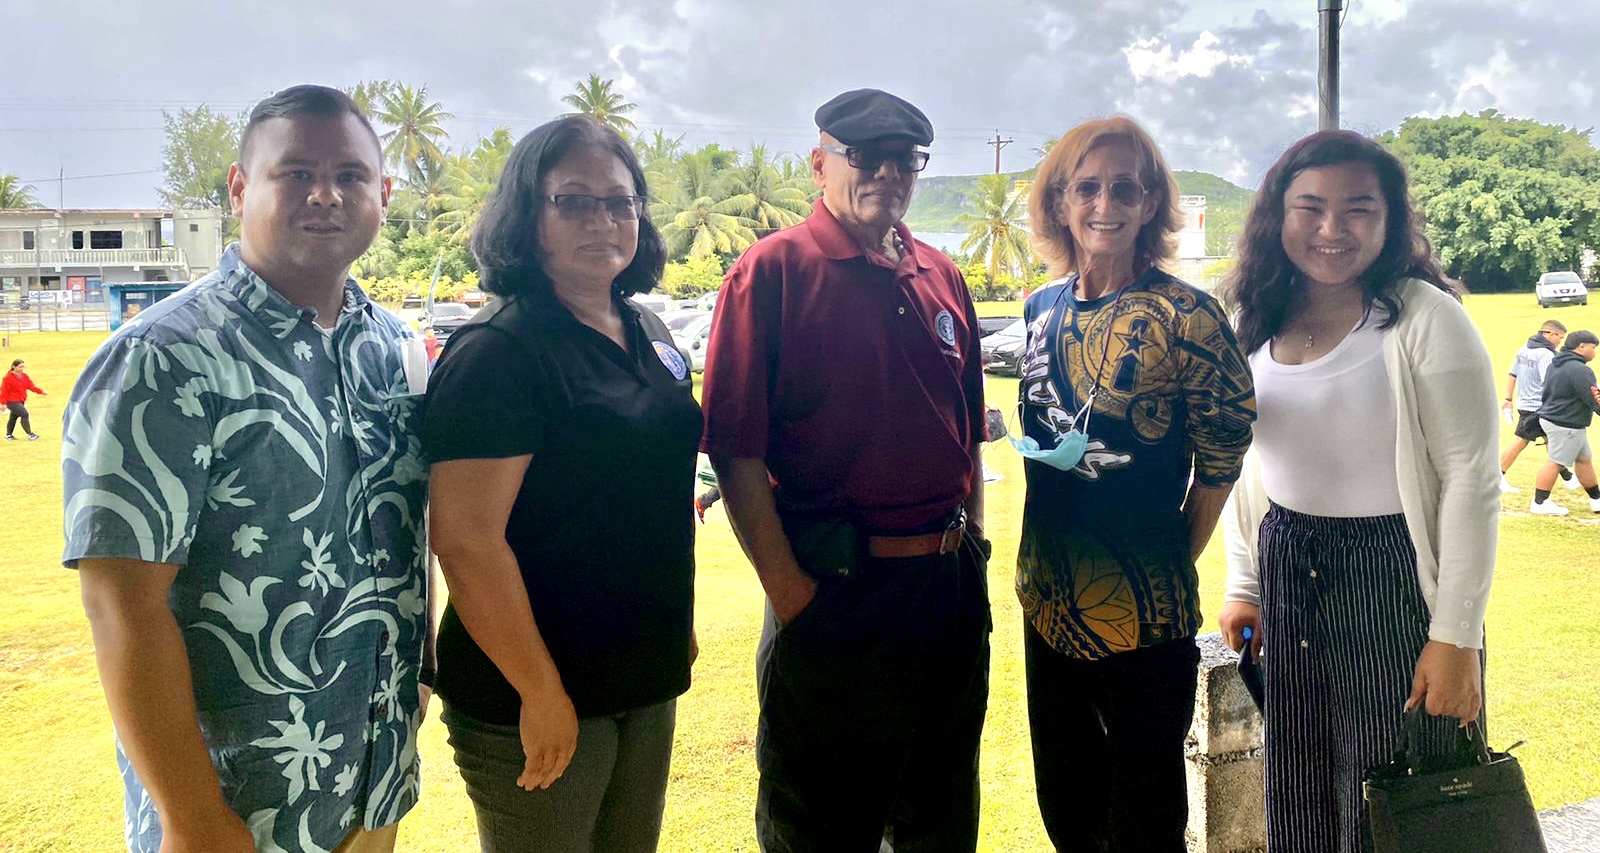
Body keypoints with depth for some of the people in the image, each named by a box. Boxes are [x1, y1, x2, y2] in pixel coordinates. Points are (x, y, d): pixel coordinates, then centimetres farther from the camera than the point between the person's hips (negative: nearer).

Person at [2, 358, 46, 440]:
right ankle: (30, 434, -14)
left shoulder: (24, 376, 6)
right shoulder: (8, 378, -16)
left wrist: (41, 391, -10)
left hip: (21, 401, 8)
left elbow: (31, 386, 4)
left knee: (14, 417, 19)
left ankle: (9, 435, 33)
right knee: (24, 414, -17)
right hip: (12, 401, -8)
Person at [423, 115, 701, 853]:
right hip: (538, 698, -7)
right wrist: (540, 693, -20)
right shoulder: (497, 353, -17)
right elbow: (466, 541, -22)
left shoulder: (648, 337, 7)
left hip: (647, 681, 7)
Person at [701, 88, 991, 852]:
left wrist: (971, 546, 12)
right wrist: (787, 585, -16)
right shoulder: (773, 271, -9)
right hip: (832, 589, -6)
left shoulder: (942, 279, 10)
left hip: (951, 583, 6)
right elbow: (735, 446, -14)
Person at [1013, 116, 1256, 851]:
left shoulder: (1186, 315, -13)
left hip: (1145, 612, -5)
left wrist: (1174, 560, -1)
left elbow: (1221, 457, -6)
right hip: (1049, 600, 5)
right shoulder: (1043, 309, 3)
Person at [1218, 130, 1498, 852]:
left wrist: (1456, 636, -16)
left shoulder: (1424, 318, -13)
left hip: (1396, 577, -5)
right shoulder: (1256, 324, 4)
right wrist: (1244, 588, 11)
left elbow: (1472, 482, -14)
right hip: (1287, 572, 5)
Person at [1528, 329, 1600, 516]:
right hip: (1566, 426, -11)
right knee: (1556, 463, -3)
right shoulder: (1579, 370, -21)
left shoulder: (1556, 365, 10)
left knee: (1584, 459, 18)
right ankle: (1539, 503, 3)